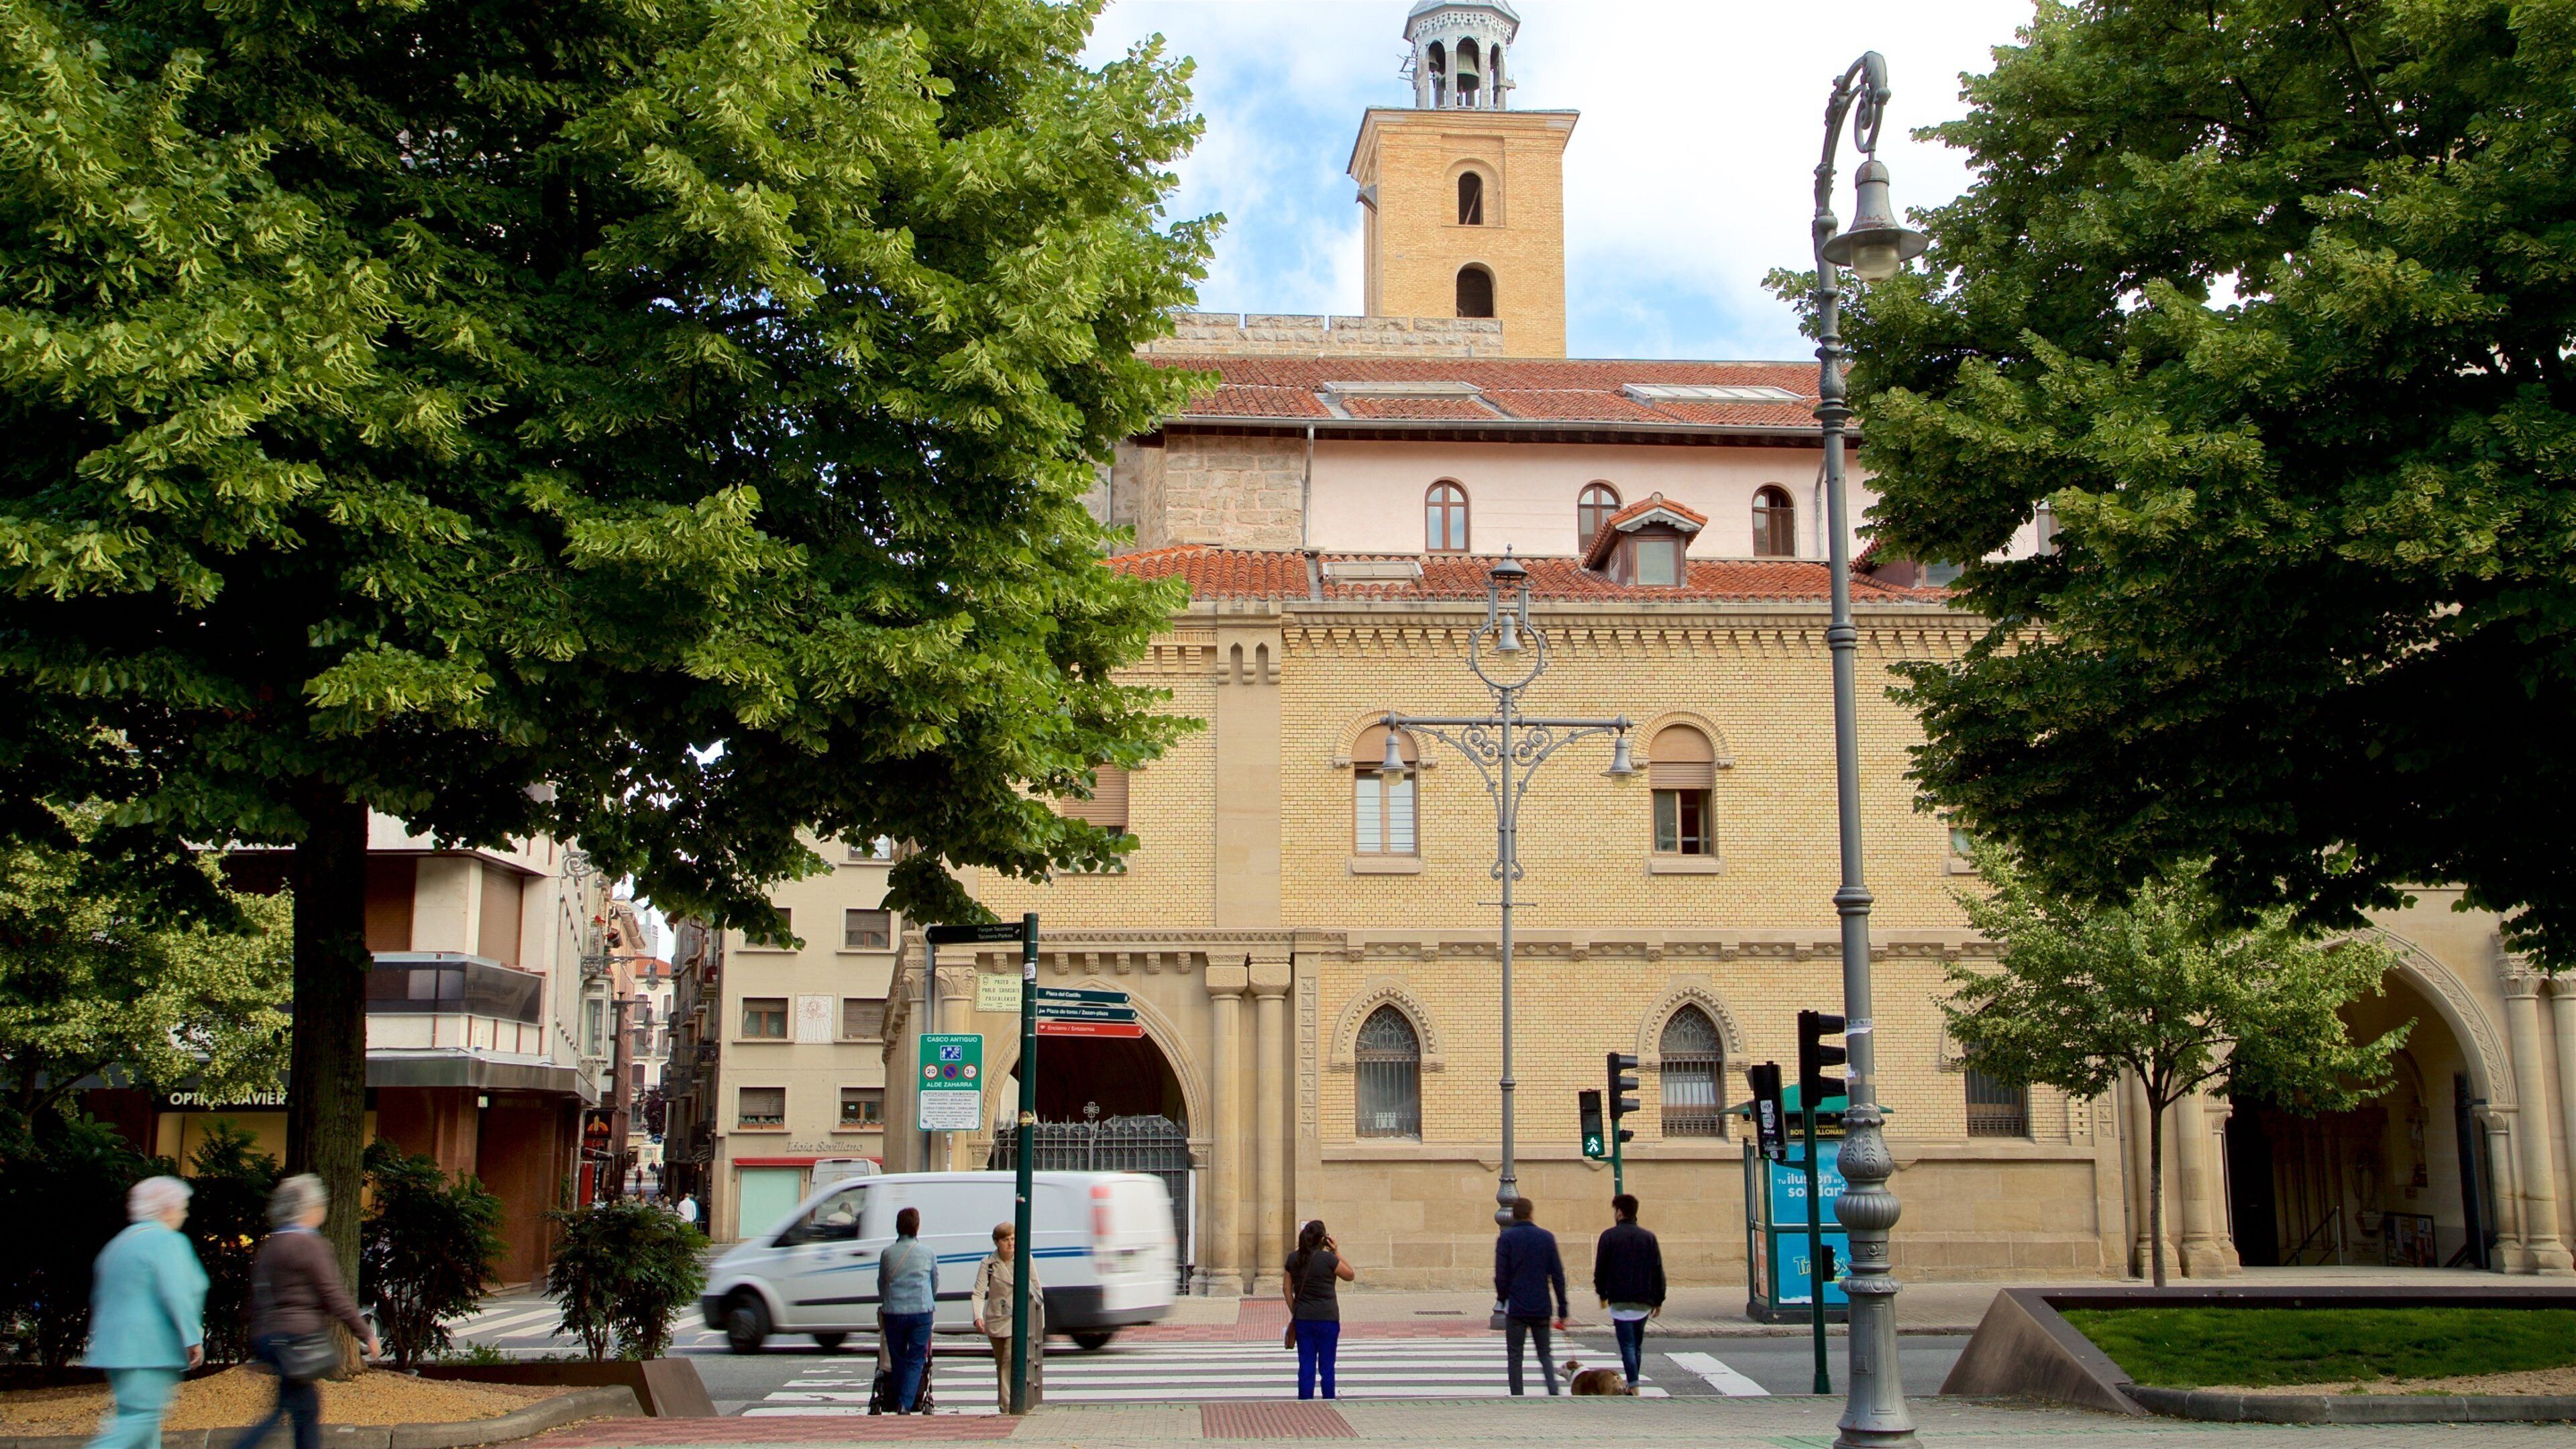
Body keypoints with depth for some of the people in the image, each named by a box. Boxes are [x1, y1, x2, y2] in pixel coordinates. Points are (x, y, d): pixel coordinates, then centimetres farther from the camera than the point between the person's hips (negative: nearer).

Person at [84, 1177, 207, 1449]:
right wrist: (194, 1339, -14)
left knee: (137, 1417, 9)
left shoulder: (118, 1243, 19)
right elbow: (178, 1296, -18)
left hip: (116, 1346, 10)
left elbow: (99, 1297, 24)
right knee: (141, 1417, -11)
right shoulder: (167, 1242, -9)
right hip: (151, 1351, -10)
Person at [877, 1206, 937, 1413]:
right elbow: (935, 1284, 16)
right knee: (916, 1360, 1)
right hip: (921, 1311, -1)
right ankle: (905, 1404, -13)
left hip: (892, 1313, 1)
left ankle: (899, 1403, 16)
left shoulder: (887, 1253, 4)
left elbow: (881, 1284, 15)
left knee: (898, 1360, 13)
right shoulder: (928, 1254, 3)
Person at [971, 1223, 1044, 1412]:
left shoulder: (1026, 1260, -3)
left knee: (1011, 1359, -18)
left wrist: (1040, 1321, 6)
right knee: (1000, 1364, 12)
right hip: (996, 1319, 2)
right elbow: (979, 1292, -11)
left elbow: (1037, 1289, 5)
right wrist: (978, 1316, -27)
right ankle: (1004, 1404, 25)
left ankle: (1008, 1406, -20)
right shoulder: (989, 1264, -5)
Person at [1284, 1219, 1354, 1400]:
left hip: (1302, 1319, 4)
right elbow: (1350, 1275, 1)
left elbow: (1287, 1287, 9)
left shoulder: (1293, 1258, 4)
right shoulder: (1327, 1258, -12)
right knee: (1327, 1367, 5)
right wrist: (1337, 1253, 2)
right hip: (1327, 1318, -4)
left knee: (1306, 1366, 8)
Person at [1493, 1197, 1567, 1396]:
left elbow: (1501, 1276, -8)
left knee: (1515, 1357, 6)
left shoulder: (1506, 1238, -5)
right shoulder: (1547, 1237, 2)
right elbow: (1558, 1275, 2)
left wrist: (1503, 1299, 9)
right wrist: (1562, 1310, 6)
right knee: (1545, 1355, 12)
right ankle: (1554, 1393, -6)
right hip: (1542, 1309, 2)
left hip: (1516, 1309, -2)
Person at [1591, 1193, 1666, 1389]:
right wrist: (1658, 1300, 12)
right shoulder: (1649, 1237, 6)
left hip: (1620, 1300, -4)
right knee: (1637, 1344, 17)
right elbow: (1658, 1271, 6)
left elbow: (1600, 1268, -1)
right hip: (1644, 1301, 4)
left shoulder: (1609, 1236, -4)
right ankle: (1633, 1384, 22)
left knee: (1627, 1345, -6)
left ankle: (1634, 1387, -17)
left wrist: (1602, 1294, 13)